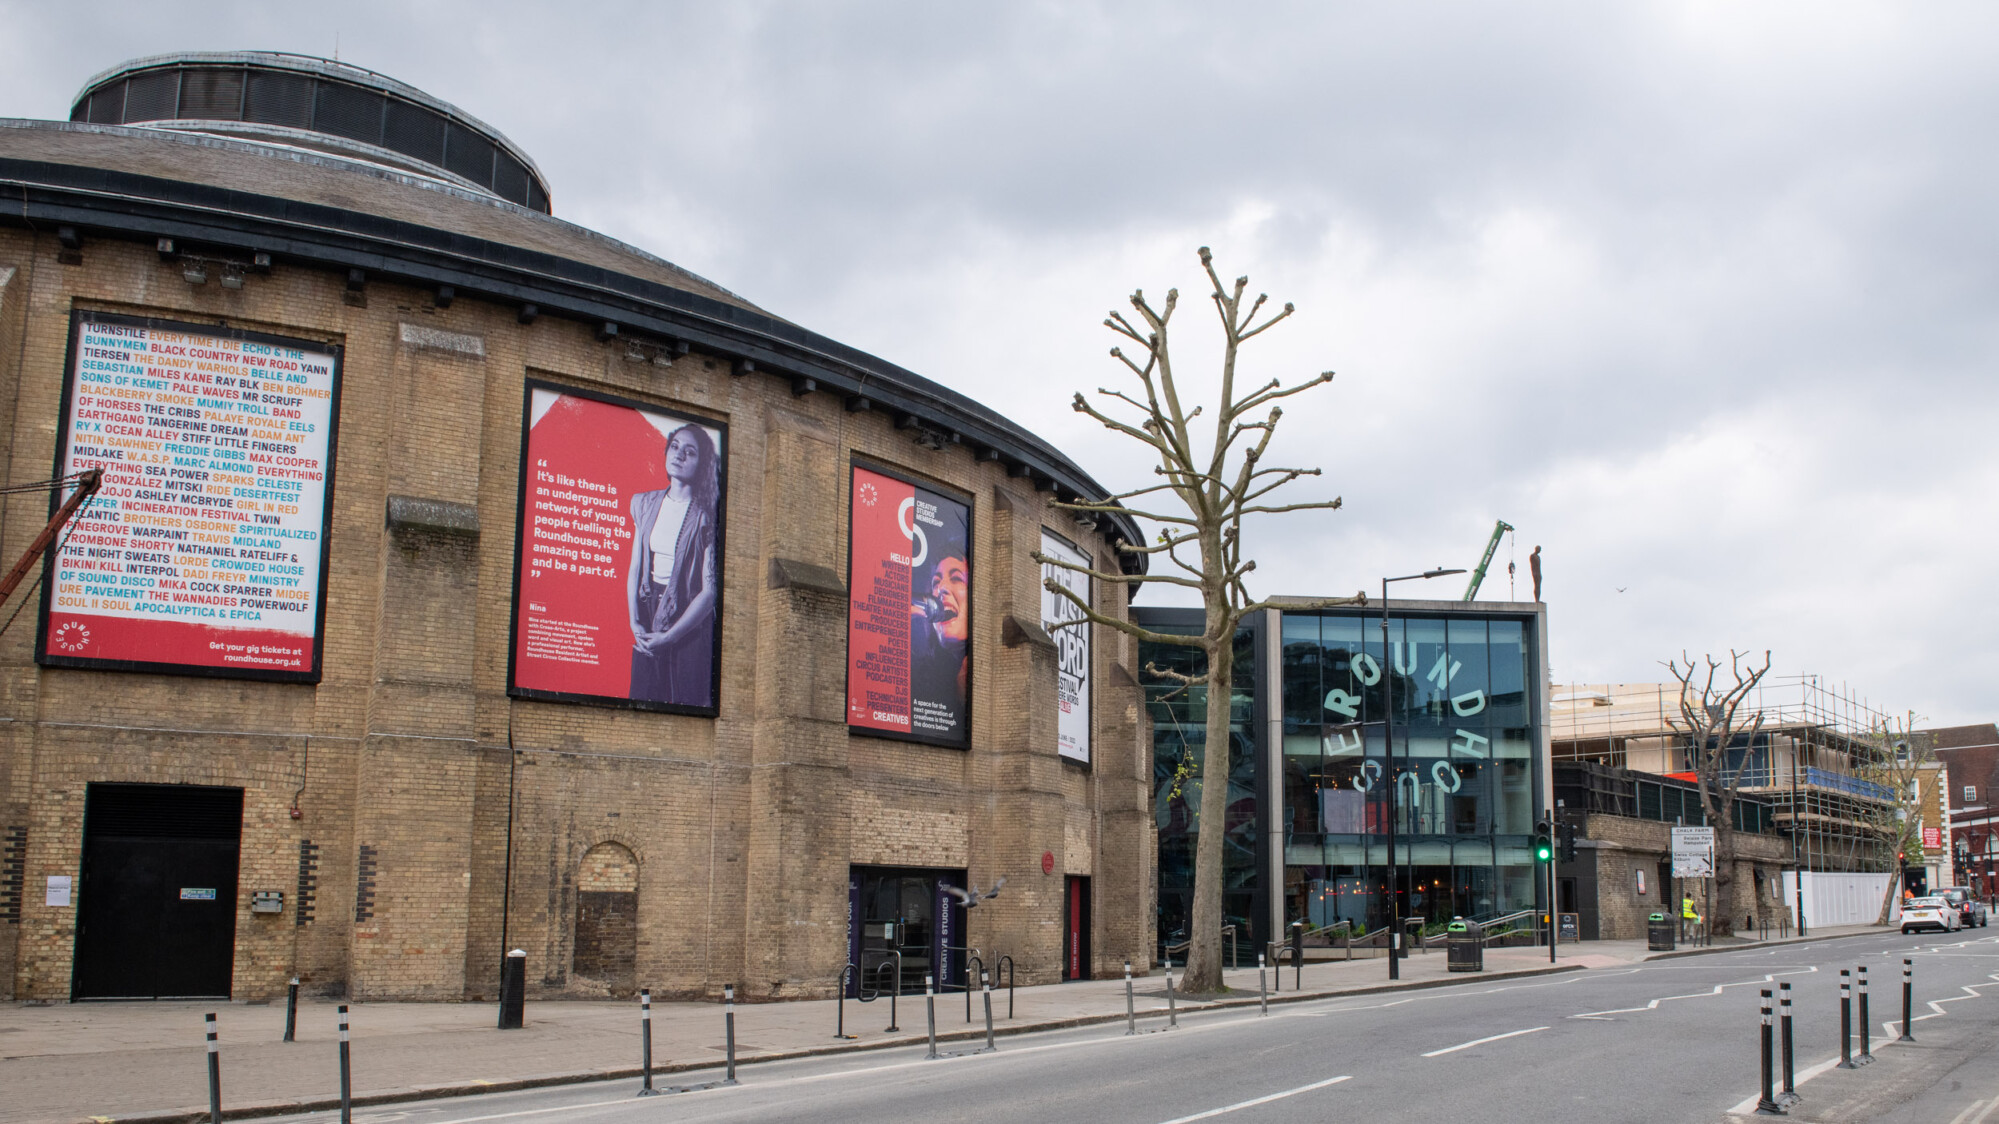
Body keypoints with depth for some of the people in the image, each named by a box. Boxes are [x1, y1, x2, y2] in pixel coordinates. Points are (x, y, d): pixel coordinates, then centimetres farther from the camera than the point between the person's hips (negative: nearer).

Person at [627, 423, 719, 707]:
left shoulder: (707, 515, -11)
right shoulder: (646, 503, 5)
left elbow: (709, 591, -14)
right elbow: (634, 567, 8)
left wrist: (669, 636, -15)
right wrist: (634, 621, -4)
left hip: (690, 618, -4)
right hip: (649, 610, 5)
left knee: (687, 699, 1)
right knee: (643, 697, 10)